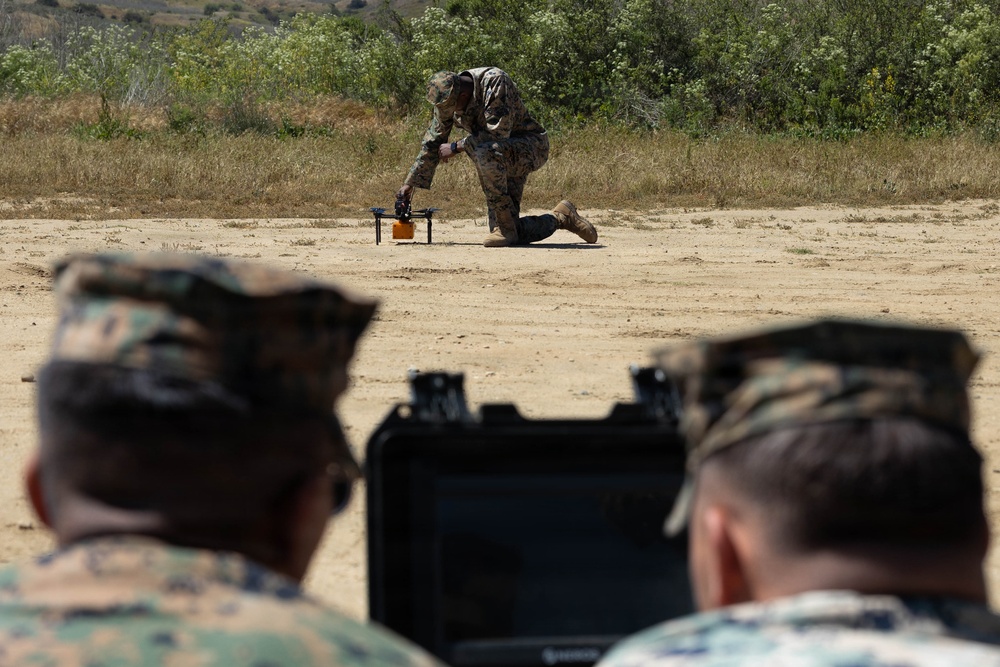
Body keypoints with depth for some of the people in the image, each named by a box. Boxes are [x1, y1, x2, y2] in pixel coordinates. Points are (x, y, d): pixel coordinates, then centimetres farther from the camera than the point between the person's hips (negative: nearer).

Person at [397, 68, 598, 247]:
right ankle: (560, 218, 21)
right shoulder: (446, 98, -4)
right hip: (501, 158, 7)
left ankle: (506, 225, -26)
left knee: (484, 152, -39)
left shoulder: (494, 82, -25)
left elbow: (498, 132, -30)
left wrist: (456, 147, -22)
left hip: (532, 147, -7)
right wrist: (409, 184, 3)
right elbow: (432, 143, 6)